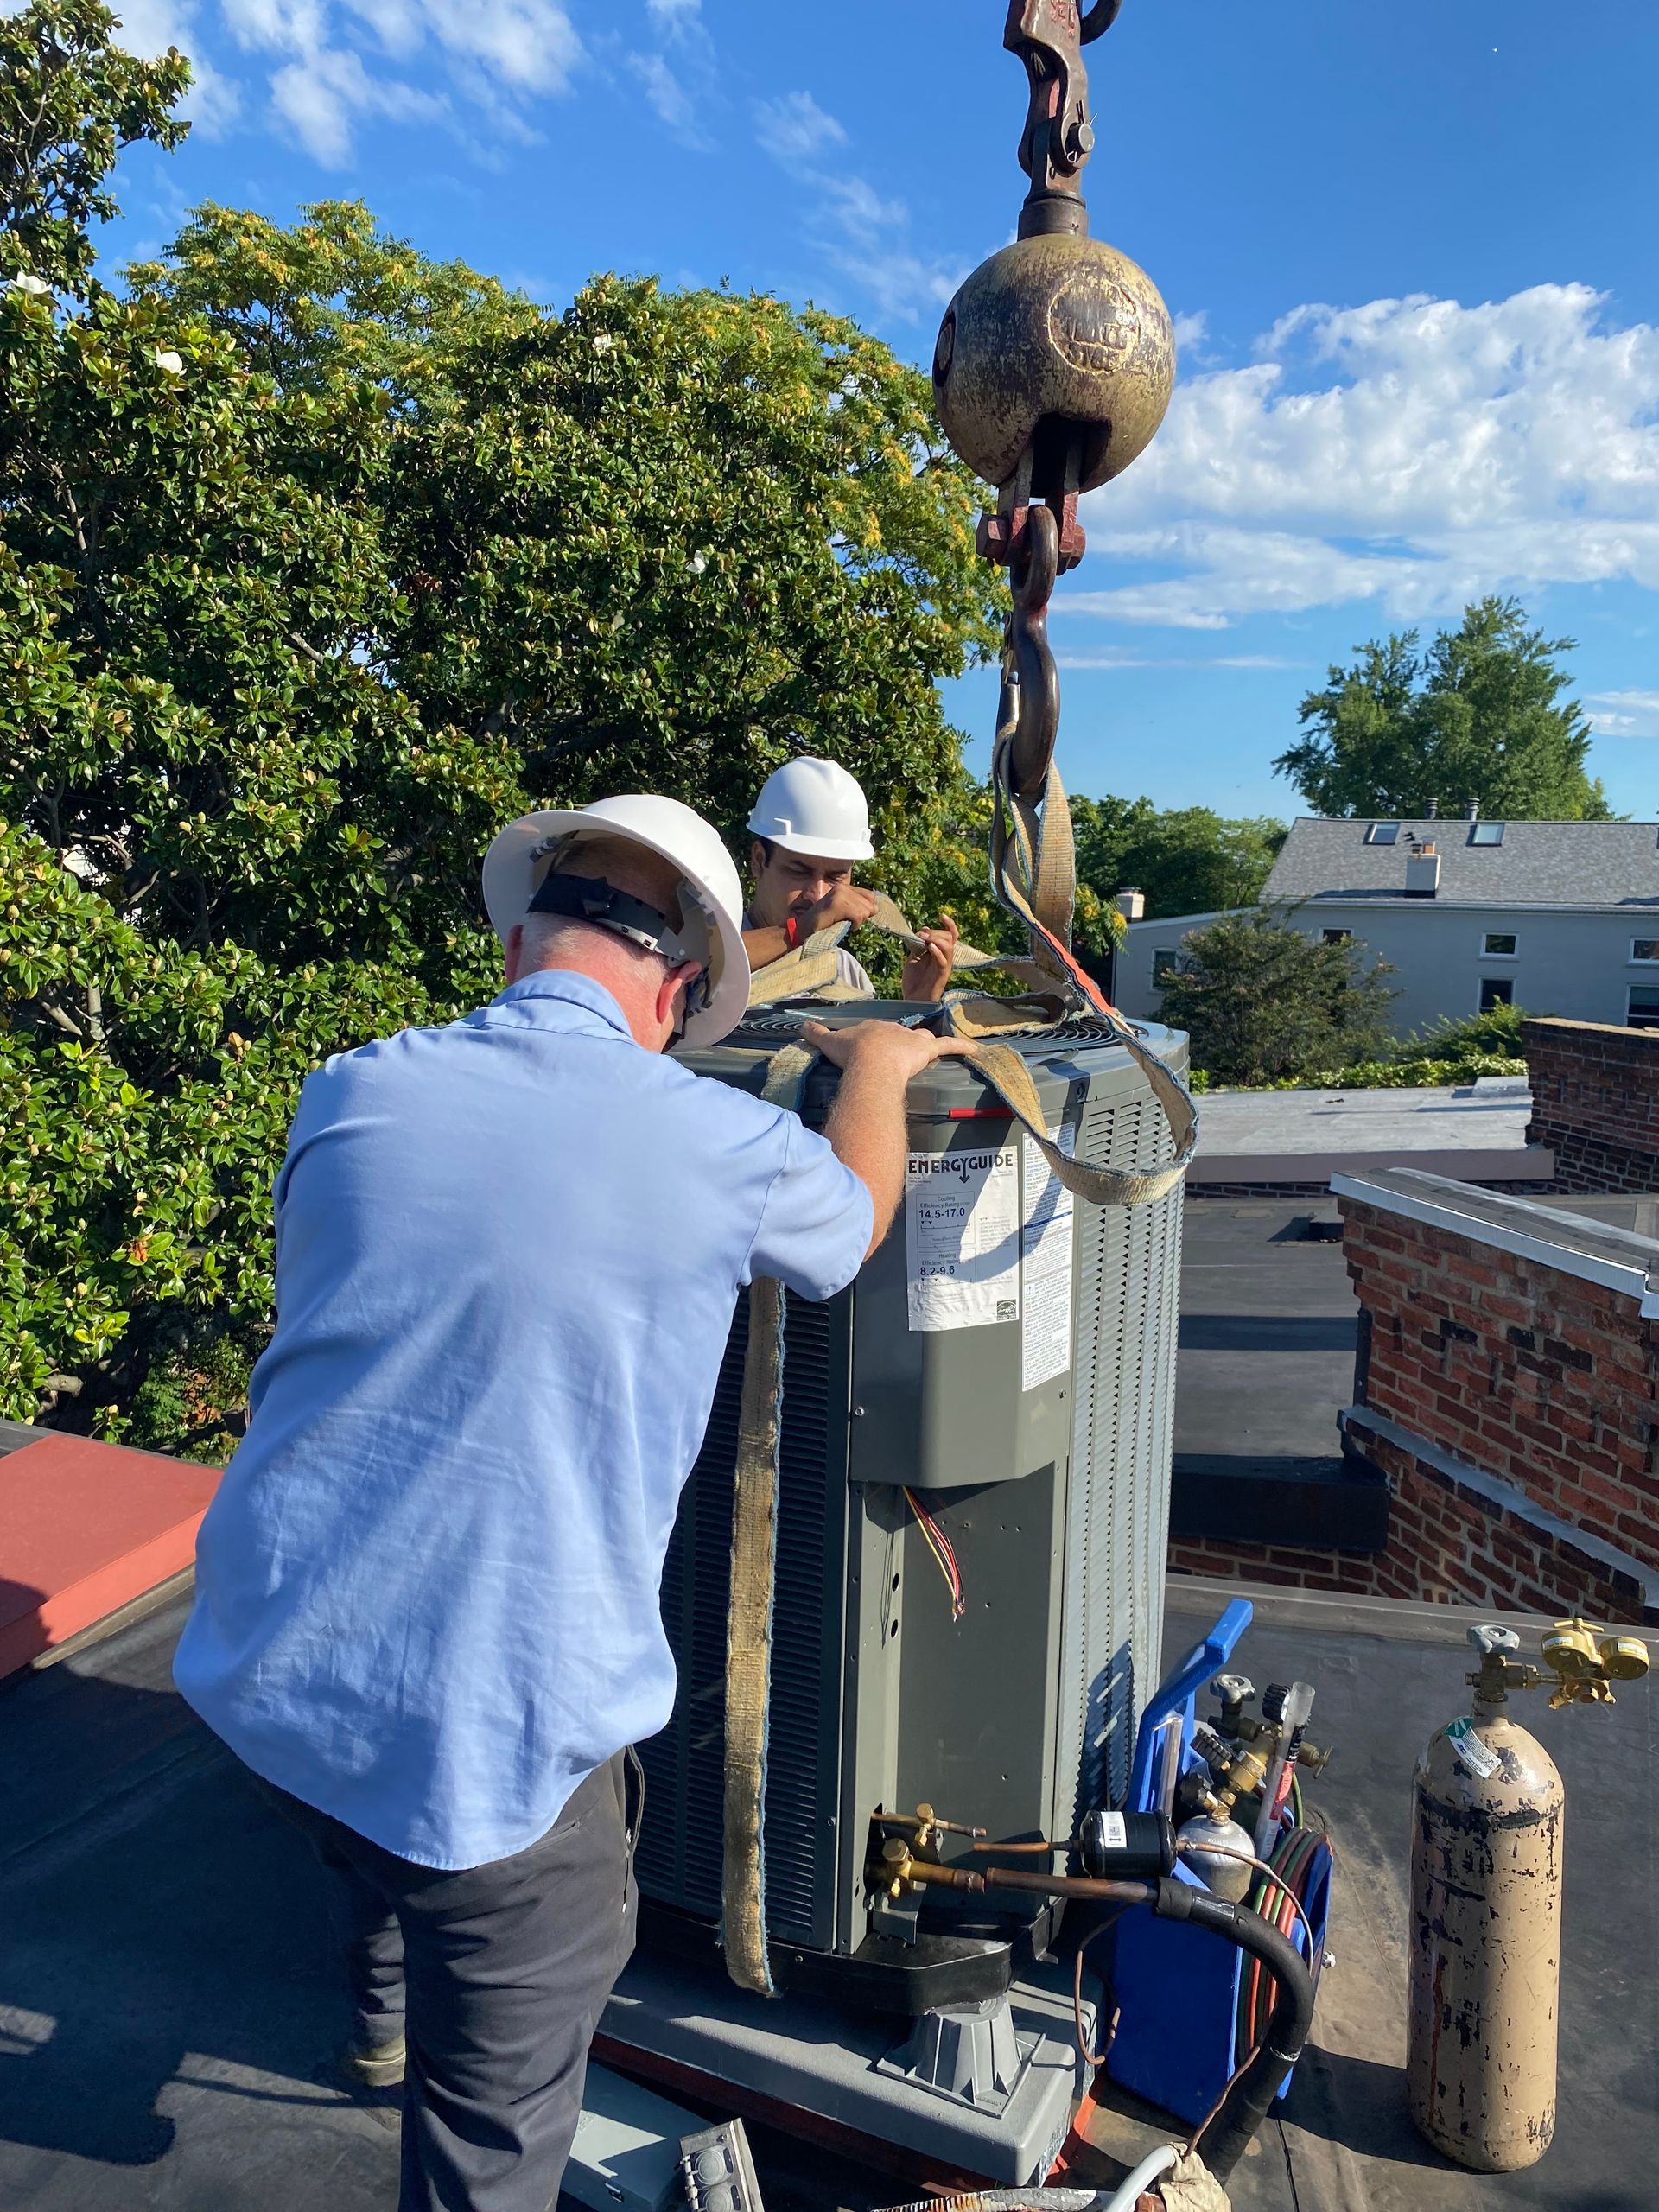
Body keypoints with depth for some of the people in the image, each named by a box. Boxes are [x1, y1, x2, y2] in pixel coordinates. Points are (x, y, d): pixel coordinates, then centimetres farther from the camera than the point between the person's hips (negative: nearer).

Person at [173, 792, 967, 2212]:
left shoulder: (351, 1096, -3)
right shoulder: (721, 1149, -14)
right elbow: (857, 1214, 10)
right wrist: (878, 1071, 31)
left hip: (264, 1667, 6)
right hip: (485, 1725, -6)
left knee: (373, 1824, 38)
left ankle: (384, 2014, 67)